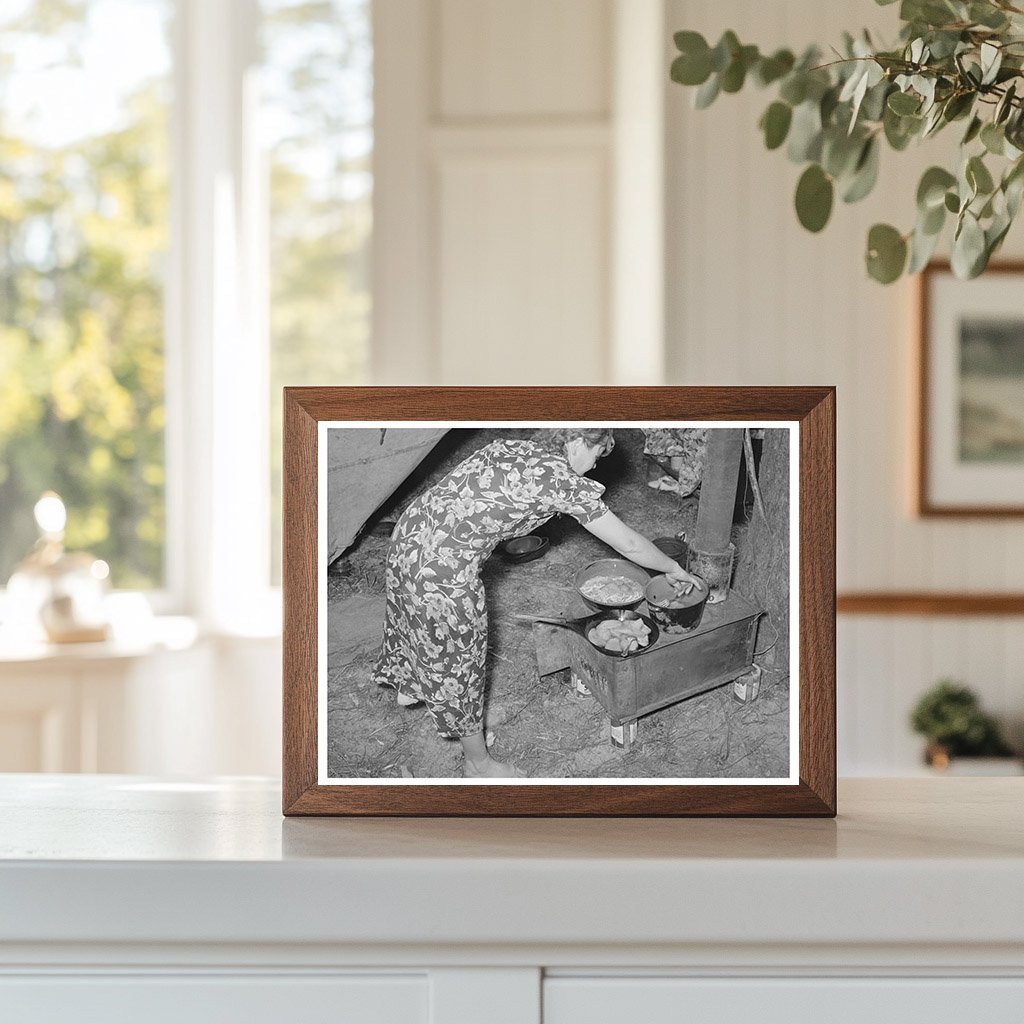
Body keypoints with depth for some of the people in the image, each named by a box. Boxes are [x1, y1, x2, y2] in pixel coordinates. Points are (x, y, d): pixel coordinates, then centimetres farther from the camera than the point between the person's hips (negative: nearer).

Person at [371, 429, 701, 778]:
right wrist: (675, 570, 13)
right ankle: (478, 764, 30)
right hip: (443, 564, -8)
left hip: (409, 530, 8)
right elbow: (629, 545, -1)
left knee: (417, 619, 35)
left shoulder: (508, 447, 12)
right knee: (457, 659, 11)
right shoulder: (566, 482, -8)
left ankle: (408, 685, 64)